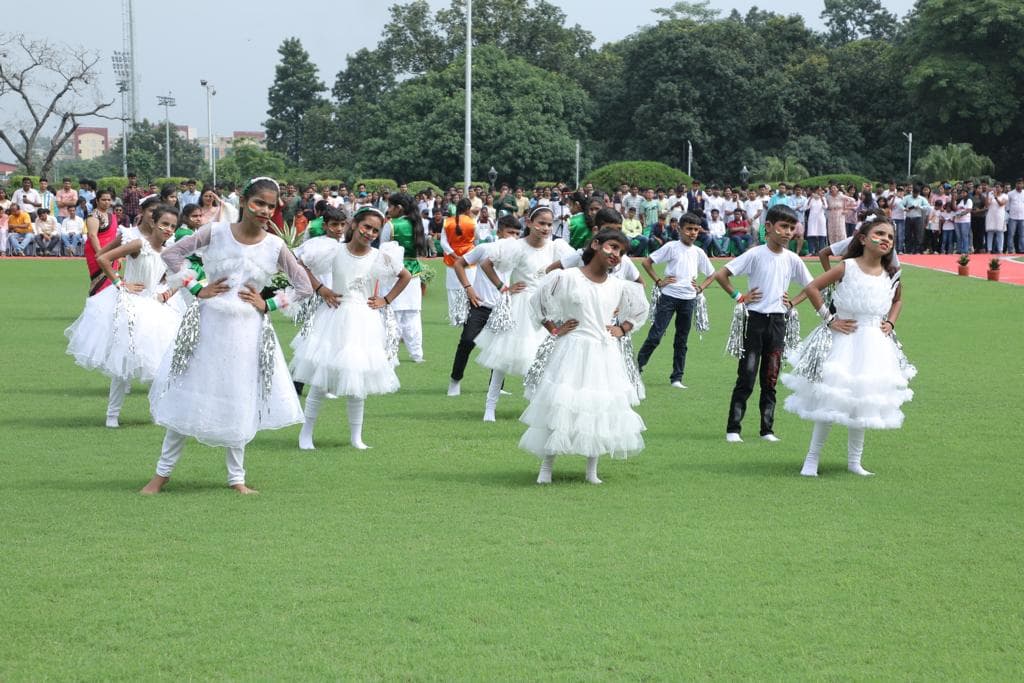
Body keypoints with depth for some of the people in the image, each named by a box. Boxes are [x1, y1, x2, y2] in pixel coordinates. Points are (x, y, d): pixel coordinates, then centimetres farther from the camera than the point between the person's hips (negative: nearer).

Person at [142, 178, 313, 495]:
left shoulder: (275, 246, -3)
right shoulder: (215, 232, -5)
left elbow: (304, 287, 5)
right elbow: (172, 253, 1)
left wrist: (268, 304, -4)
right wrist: (197, 289, -5)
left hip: (247, 332, 1)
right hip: (208, 324, -1)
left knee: (239, 404, 10)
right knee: (188, 398, 5)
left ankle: (236, 477, 23)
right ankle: (163, 472, 16)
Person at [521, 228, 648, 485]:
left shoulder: (619, 287, 4)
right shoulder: (566, 278, -7)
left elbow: (640, 310, 22)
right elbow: (537, 302, 3)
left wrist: (622, 329, 9)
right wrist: (554, 329, -1)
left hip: (604, 355, 4)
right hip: (573, 350, -4)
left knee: (600, 409, 7)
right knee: (560, 406, -4)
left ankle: (592, 470, 18)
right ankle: (546, 468, 6)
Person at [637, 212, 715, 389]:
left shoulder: (698, 252, 10)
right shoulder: (671, 247, -2)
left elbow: (712, 274, 22)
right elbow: (647, 262, -1)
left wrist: (700, 288, 7)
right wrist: (658, 281, -6)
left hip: (688, 299, 4)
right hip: (669, 296, -4)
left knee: (681, 340, 8)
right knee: (656, 335, -9)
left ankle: (677, 378, 14)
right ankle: (637, 367, 1)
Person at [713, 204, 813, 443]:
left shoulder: (792, 259, 4)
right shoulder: (756, 254, -9)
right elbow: (721, 274, -11)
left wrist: (793, 302, 7)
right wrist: (739, 297, -9)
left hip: (777, 322, 4)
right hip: (755, 319, -4)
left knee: (770, 379, 8)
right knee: (746, 377, -5)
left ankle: (767, 429, 13)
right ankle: (733, 429, -1)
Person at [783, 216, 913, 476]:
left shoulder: (891, 275, 4)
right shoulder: (848, 267, -10)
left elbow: (897, 300, 26)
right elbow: (811, 288, -10)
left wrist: (890, 322, 8)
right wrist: (829, 319, -10)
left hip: (875, 345, 4)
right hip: (845, 340, -4)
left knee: (863, 402, 9)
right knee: (830, 403, -4)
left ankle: (854, 461, 21)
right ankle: (812, 459, 7)